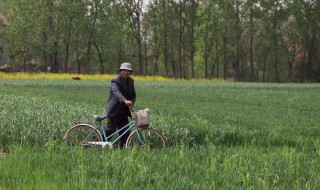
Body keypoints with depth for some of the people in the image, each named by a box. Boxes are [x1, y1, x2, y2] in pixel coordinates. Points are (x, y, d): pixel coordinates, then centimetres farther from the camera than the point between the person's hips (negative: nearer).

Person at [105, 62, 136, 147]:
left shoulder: (130, 81, 9)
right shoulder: (115, 81, -14)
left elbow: (133, 95, 9)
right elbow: (116, 92, -32)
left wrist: (131, 103, -14)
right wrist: (125, 101, -50)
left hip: (124, 111, 6)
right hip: (114, 111, -6)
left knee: (125, 133, 2)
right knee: (110, 131, -7)